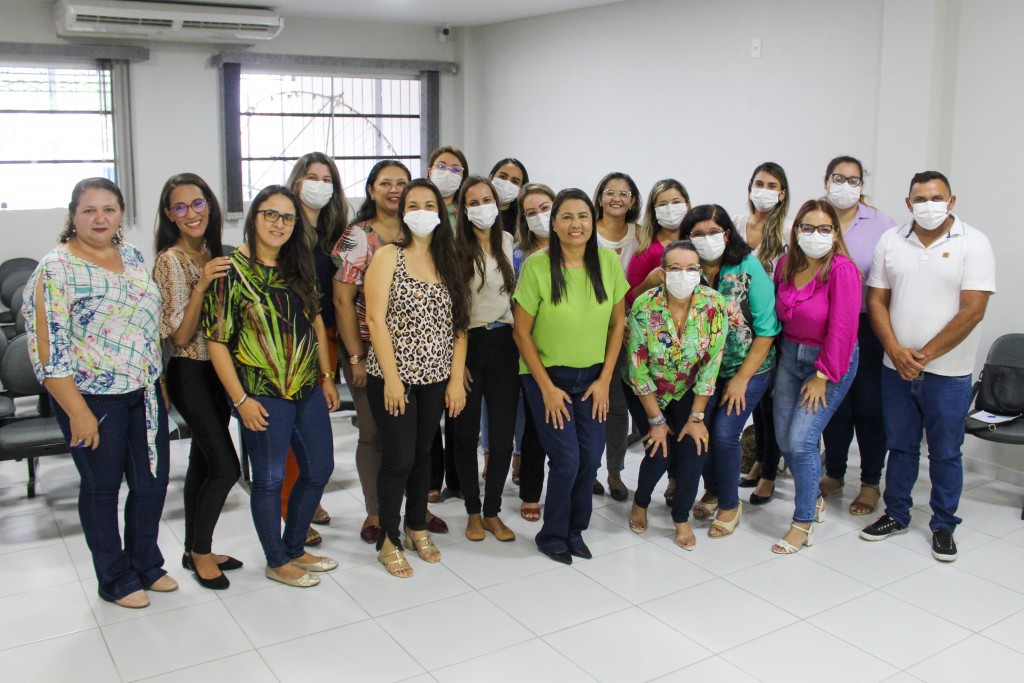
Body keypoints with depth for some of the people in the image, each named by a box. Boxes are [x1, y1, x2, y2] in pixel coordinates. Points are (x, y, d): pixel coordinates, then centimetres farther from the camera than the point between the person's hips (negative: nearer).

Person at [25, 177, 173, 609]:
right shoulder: (56, 269, -13)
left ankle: (146, 564, 34)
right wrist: (77, 412, -17)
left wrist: (158, 380, 13)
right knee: (102, 487, 9)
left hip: (145, 394, 6)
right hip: (93, 399, -6)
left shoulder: (133, 256, 7)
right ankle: (114, 579, 27)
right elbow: (47, 349, -16)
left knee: (153, 481, 13)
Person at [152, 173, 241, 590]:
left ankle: (196, 550, 25)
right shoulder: (171, 260, -14)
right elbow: (180, 335, -18)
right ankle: (201, 552, 12)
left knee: (203, 462, 14)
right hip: (190, 373, -7)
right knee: (226, 467, -7)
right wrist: (201, 285, -28)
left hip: (217, 369, 7)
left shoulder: (211, 254, 8)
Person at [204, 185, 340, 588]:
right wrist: (240, 399, -16)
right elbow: (216, 340, -13)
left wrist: (327, 377, 11)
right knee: (270, 478, 6)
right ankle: (277, 562, 25)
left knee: (319, 469, 14)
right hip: (263, 395, -7)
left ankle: (295, 549, 34)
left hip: (307, 389, 7)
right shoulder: (232, 270, -11)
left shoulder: (299, 268, 8)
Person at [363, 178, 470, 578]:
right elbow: (376, 319, -10)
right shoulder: (388, 256, -4)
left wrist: (456, 378, -2)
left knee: (422, 454, 15)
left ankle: (417, 528, 33)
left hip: (436, 378, 4)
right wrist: (390, 377, -15)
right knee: (399, 458, -1)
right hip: (393, 377, -4)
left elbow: (459, 324, 5)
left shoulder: (448, 262, 8)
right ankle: (388, 540, 16)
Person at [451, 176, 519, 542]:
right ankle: (473, 511, 22)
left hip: (503, 344, 3)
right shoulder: (455, 248, -7)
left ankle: (493, 511, 19)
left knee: (504, 434, 3)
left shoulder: (507, 242, 6)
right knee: (467, 433, 5)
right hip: (468, 344, -3)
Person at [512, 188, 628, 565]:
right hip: (547, 375, -3)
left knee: (590, 459, 0)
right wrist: (547, 388, -10)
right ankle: (552, 537, 18)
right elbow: (521, 332, -10)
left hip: (593, 376, 3)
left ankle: (575, 531, 25)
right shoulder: (537, 265, -15)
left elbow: (618, 323, 3)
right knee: (567, 460, -6)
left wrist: (604, 380, -1)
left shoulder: (608, 261, -6)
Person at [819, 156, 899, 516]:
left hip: (867, 327, -2)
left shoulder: (882, 225, -2)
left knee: (869, 406, 3)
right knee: (834, 405, 11)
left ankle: (871, 483, 18)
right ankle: (834, 473, 30)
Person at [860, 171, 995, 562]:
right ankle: (896, 515, 29)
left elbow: (972, 310, -13)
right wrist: (897, 351, -10)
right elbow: (876, 301, 3)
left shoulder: (973, 244, -6)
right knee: (900, 447, 14)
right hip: (897, 368, 3)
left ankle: (943, 526, 22)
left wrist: (925, 355, -14)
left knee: (945, 452, 8)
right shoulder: (890, 242, 4)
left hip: (949, 372, -3)